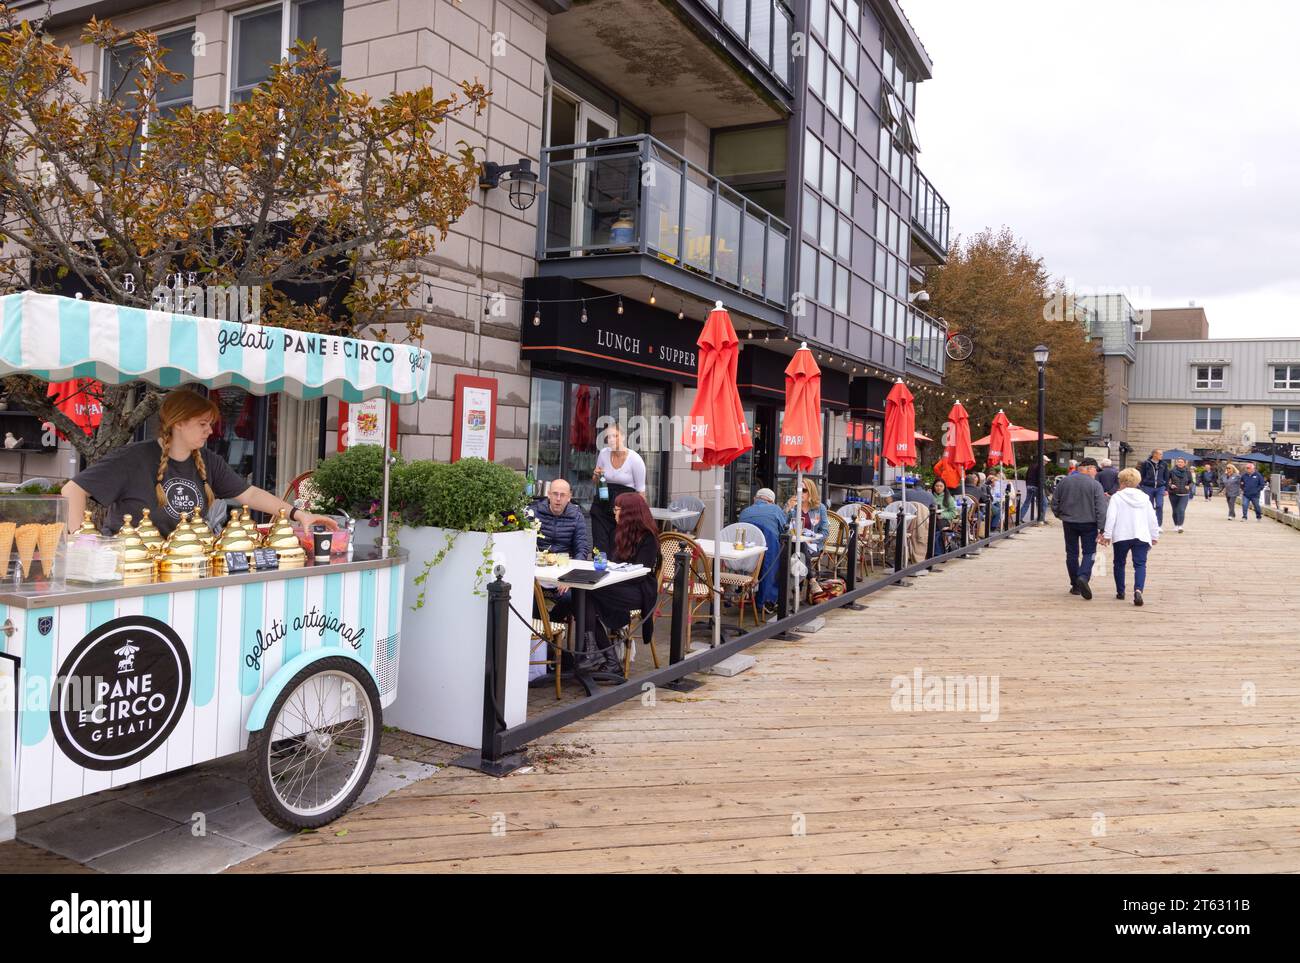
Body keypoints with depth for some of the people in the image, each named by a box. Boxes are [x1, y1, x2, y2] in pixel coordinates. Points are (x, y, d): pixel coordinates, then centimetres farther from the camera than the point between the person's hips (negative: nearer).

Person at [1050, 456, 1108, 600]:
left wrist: (1060, 515, 21)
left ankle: (1075, 585, 15)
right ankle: (1083, 577, -18)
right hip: (1088, 524, -3)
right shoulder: (1095, 485, -10)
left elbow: (1055, 502, 6)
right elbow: (1101, 509, -12)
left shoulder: (1064, 481, 0)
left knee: (1072, 553, 11)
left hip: (1069, 523, 3)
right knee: (1089, 552, 6)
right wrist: (1102, 529, -11)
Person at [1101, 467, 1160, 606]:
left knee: (1119, 563, 15)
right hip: (1141, 537, 2)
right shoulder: (1144, 498, 9)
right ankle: (1138, 589, -25)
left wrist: (1107, 535, -5)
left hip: (1121, 537, -2)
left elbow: (1111, 517, -9)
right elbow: (1152, 518, 12)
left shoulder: (1117, 497, -2)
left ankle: (1120, 592, 20)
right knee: (1140, 564, -2)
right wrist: (1155, 536, 21)